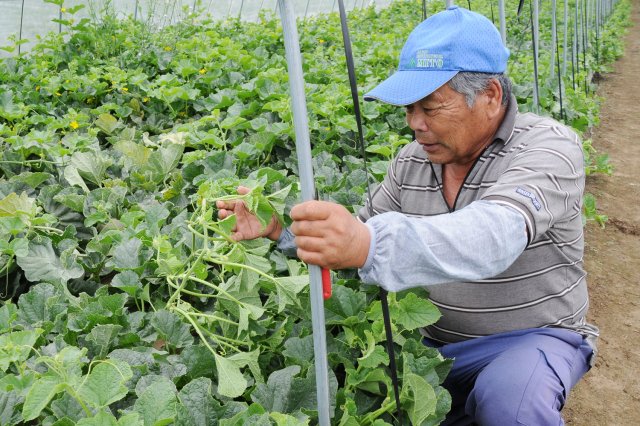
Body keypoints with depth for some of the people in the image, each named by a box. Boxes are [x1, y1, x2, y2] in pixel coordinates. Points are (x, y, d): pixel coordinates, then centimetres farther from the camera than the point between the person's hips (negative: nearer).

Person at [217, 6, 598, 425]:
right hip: (434, 341, 6)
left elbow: (494, 236, -38)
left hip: (533, 337, -5)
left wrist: (370, 246, -54)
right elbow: (365, 233, 8)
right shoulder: (412, 160, 1)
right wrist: (281, 227, -10)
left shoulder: (549, 147, -18)